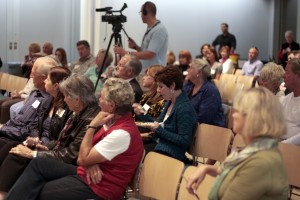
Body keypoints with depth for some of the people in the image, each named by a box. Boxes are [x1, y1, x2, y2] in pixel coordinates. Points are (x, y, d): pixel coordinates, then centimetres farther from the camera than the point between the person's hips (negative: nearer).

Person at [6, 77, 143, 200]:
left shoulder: (123, 133, -26)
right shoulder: (115, 120, 4)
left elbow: (83, 159, -21)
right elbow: (89, 152, 12)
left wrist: (92, 125, -17)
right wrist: (90, 162, -11)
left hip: (97, 186, -10)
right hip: (89, 173, 10)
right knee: (37, 164, 5)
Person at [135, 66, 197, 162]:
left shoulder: (185, 108, -19)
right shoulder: (169, 102, 9)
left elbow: (184, 141, -21)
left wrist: (159, 129, -20)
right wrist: (143, 114, 7)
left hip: (171, 154, -9)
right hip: (160, 146, 9)